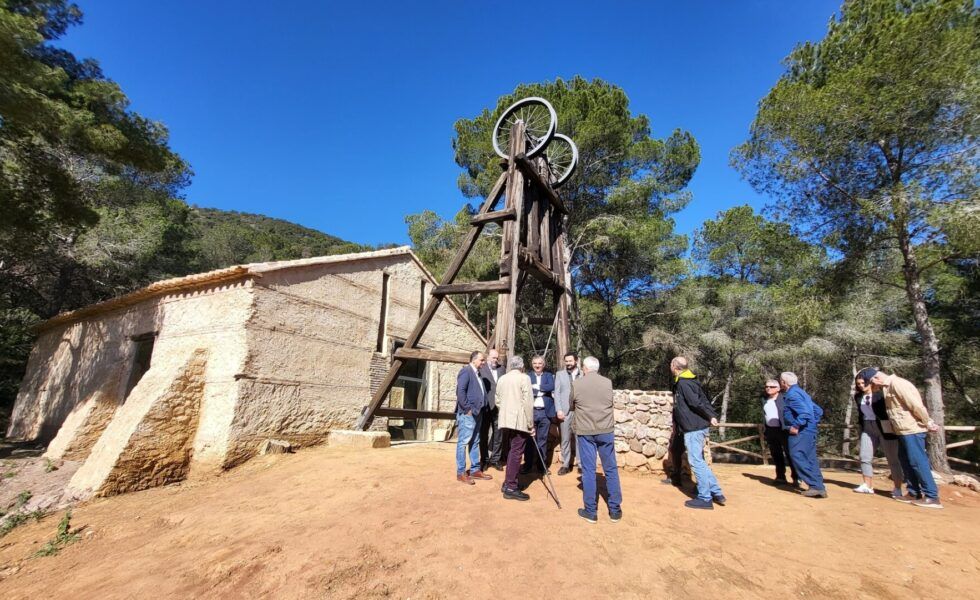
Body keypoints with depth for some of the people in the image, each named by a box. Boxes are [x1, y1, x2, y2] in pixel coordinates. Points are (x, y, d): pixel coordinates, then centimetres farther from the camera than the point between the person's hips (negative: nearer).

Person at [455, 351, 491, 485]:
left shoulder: (477, 373, 16)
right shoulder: (466, 371, -11)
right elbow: (460, 391, -20)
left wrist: (478, 409, 12)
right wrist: (467, 409, -18)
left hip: (476, 413, 10)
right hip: (467, 414, -10)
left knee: (475, 442, 14)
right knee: (463, 442, -3)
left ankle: (475, 470, 23)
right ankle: (461, 473, 4)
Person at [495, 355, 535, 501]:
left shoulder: (501, 379, 10)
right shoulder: (524, 378, -8)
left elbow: (497, 400, 12)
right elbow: (528, 402, -13)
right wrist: (531, 424, -7)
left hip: (505, 421, 6)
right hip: (519, 421, -6)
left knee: (510, 452, 18)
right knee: (516, 453, -3)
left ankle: (508, 482, 24)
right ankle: (511, 488, -2)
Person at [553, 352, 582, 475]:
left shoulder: (583, 375, 4)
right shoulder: (560, 375, 10)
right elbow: (557, 393, 4)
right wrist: (559, 410, -6)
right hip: (565, 411, 1)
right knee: (565, 439, 6)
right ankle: (566, 464, 15)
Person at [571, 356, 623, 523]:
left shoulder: (576, 384, -5)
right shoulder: (608, 382, 0)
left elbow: (571, 407, 8)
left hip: (585, 431, -2)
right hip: (606, 430, 2)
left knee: (588, 470, 5)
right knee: (611, 469, 12)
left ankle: (590, 511, 12)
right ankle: (615, 509, 20)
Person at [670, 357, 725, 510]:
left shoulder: (683, 383, -16)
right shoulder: (687, 381, 14)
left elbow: (697, 403, -23)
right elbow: (703, 400, 11)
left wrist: (711, 417, -14)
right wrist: (712, 416, 6)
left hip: (693, 428, -10)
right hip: (697, 427, 10)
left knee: (696, 462, -3)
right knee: (699, 461, 17)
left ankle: (705, 498, 4)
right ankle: (716, 493, 21)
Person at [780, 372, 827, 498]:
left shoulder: (792, 394, -14)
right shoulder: (800, 392, 18)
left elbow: (805, 412, -26)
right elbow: (818, 411, 21)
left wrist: (796, 426, -19)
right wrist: (813, 423, 17)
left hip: (801, 432, -10)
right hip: (809, 430, 10)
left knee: (798, 457, -10)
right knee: (810, 459, 12)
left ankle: (816, 486, -10)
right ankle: (819, 487, 14)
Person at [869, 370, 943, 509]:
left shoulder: (897, 383, -16)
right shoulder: (889, 387, 15)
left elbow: (916, 405, -19)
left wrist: (928, 423, -11)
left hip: (911, 429, -10)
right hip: (904, 430, 10)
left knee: (917, 461, -6)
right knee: (906, 461, 14)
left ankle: (932, 497, 0)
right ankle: (913, 493, 20)